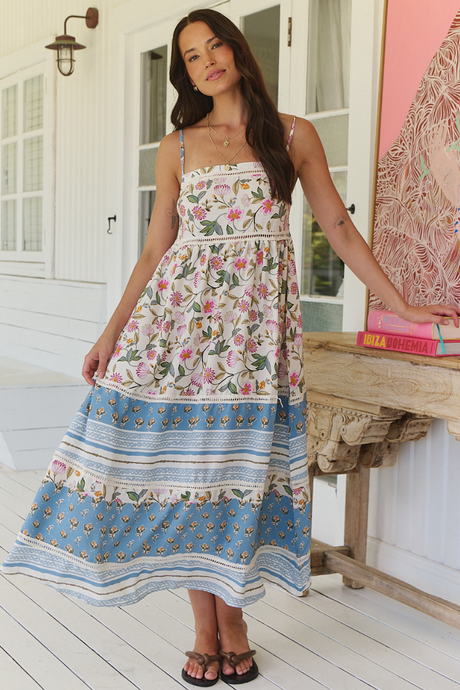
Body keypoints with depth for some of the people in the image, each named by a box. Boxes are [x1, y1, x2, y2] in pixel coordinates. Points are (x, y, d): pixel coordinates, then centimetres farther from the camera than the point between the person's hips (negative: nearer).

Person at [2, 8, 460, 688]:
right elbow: (155, 252, 10)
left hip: (257, 318, -1)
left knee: (239, 461, -2)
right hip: (182, 310, 1)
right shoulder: (178, 147, 11)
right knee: (184, 455, -3)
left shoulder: (293, 134, 9)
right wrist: (111, 333, 3)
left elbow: (340, 229, 10)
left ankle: (231, 620, 12)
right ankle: (208, 627, 9)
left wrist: (401, 305, 8)